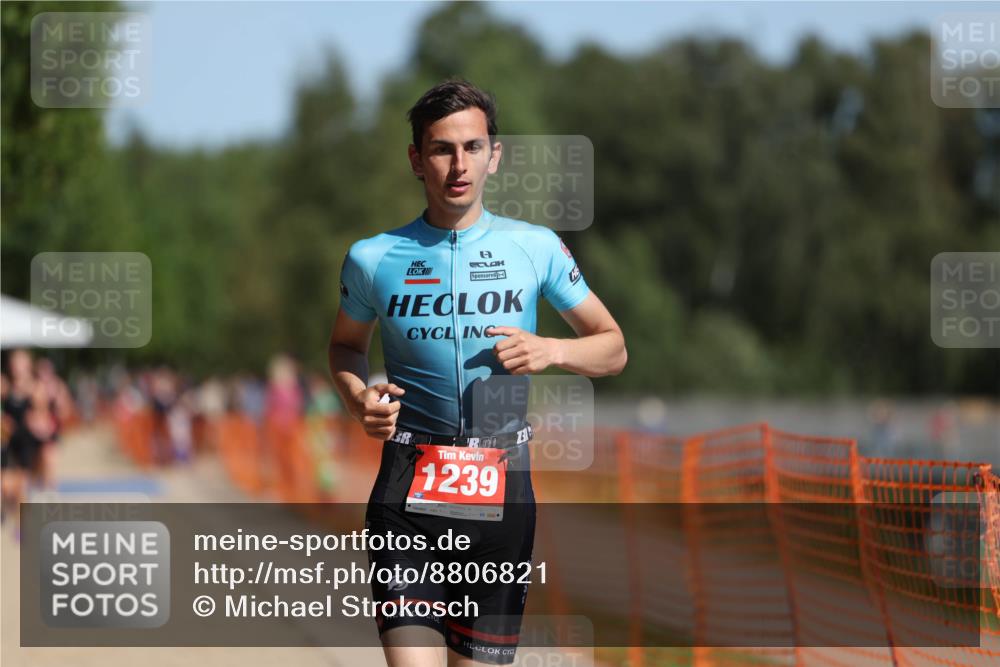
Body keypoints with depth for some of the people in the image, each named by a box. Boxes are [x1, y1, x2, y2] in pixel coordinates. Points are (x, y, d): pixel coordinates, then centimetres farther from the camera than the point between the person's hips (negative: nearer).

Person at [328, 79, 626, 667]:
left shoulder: (537, 248, 4)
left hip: (502, 487, 1)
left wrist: (551, 350, -8)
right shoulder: (372, 258, 4)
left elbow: (613, 348, 13)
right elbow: (347, 344, 23)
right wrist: (359, 397, 1)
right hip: (409, 487, -1)